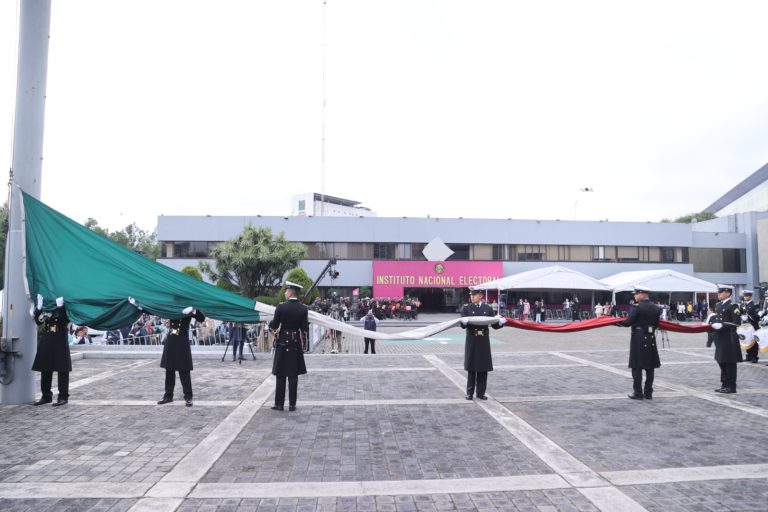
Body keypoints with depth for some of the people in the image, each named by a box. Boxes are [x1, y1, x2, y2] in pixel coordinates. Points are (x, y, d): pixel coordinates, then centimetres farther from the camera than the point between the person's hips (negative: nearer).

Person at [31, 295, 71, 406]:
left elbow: (66, 320, -17)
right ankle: (46, 396, 23)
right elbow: (38, 321, -1)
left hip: (60, 341, -5)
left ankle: (63, 397, 5)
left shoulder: (64, 305, -2)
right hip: (46, 341, 5)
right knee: (45, 369, 11)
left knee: (62, 370, -1)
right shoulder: (44, 306, 10)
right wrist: (39, 307, -13)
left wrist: (60, 306, -26)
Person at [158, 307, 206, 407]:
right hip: (170, 341, 5)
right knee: (169, 370, 13)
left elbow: (201, 318, -16)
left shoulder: (188, 308, -4)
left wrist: (193, 311, -32)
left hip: (182, 342, -5)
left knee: (184, 371, -2)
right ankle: (168, 395, 24)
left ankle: (188, 397, 5)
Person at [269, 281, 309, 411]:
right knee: (293, 375, 7)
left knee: (281, 375, 7)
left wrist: (271, 323, 14)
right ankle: (292, 404, 10)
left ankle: (279, 404, 12)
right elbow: (305, 329, -2)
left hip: (282, 342, -2)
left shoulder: (281, 307, -11)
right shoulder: (303, 309, -3)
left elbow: (274, 326, -7)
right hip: (296, 343, 2)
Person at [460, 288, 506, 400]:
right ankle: (470, 393, 13)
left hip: (484, 342, 1)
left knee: (483, 368, 5)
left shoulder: (488, 309, 6)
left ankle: (481, 392, 16)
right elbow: (463, 325, -6)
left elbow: (495, 325, 4)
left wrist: (502, 321, -16)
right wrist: (464, 322, -29)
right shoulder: (466, 308, 2)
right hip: (472, 341, -1)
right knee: (471, 368, 4)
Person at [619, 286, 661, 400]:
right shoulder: (655, 308, 6)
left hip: (638, 339, -6)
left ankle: (638, 393, 2)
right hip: (651, 338, 6)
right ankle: (648, 393, 17)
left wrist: (617, 321, 1)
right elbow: (656, 324, 11)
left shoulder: (637, 307, -13)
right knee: (650, 367, 12)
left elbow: (628, 322, -15)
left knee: (637, 367, 0)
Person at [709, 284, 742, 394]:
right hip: (720, 338, 8)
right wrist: (712, 324, 2)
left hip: (729, 338, -8)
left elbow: (736, 322, -16)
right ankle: (725, 384, 21)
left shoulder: (733, 305, -9)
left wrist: (721, 325, -22)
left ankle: (731, 386, 7)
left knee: (730, 363, -1)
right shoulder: (718, 305, 14)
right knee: (721, 362, 12)